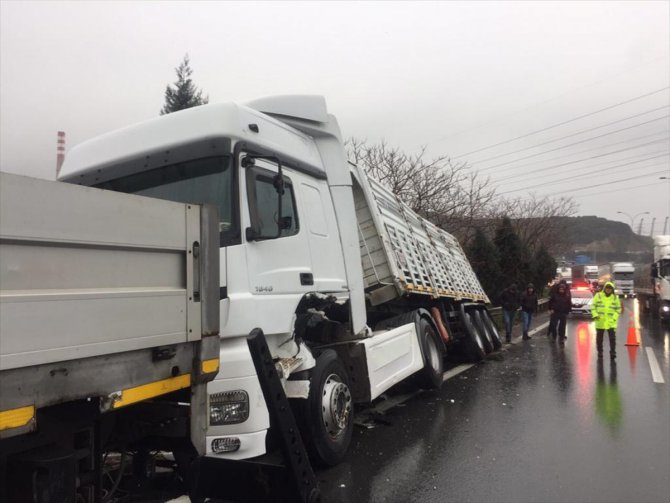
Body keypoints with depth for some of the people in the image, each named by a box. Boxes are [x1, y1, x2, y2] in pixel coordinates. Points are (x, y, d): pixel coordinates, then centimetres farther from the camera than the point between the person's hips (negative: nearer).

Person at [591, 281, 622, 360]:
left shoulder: (615, 297, 5)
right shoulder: (598, 295, 2)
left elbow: (618, 309, 9)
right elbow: (593, 306, 4)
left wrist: (614, 317, -5)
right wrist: (595, 315, -8)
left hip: (611, 322, 0)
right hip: (600, 321, 0)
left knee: (612, 337, -8)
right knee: (599, 338, 9)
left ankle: (613, 353, 0)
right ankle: (600, 353, 21)